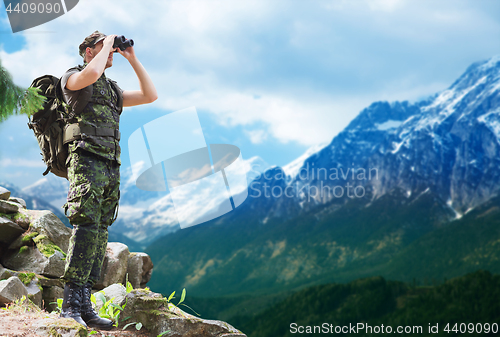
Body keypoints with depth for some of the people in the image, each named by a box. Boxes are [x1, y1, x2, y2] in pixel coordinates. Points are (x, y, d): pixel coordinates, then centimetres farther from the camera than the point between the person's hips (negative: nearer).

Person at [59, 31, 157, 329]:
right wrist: (107, 44, -1)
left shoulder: (112, 90, 28)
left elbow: (150, 95, 22)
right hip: (86, 161, -7)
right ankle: (71, 305, -20)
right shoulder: (72, 78, 6)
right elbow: (91, 74, -18)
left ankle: (84, 306, 0)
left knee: (99, 235, 1)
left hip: (110, 168, 8)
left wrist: (133, 59, 21)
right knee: (86, 228, -20)